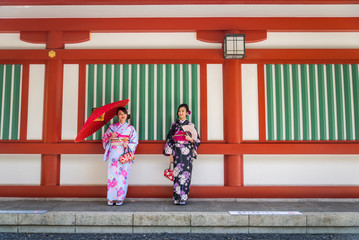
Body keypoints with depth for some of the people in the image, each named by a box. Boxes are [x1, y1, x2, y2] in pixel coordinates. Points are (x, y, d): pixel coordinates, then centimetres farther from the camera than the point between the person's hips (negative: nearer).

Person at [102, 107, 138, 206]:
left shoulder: (130, 128, 10)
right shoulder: (112, 127, 13)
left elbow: (135, 141, 7)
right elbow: (105, 139, 12)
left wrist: (127, 145, -11)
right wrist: (111, 137, -7)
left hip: (125, 154, -1)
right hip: (114, 154, 1)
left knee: (123, 175, -5)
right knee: (112, 173, -5)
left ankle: (120, 198, 3)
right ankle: (111, 198, 2)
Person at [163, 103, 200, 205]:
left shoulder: (191, 125, 7)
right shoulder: (174, 125, 9)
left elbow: (197, 140, 8)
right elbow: (169, 139, 8)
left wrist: (190, 139, -14)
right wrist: (170, 154, 1)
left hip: (187, 153, 0)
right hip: (177, 153, 0)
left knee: (186, 173, -4)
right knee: (178, 173, -6)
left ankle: (183, 198, 4)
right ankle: (177, 198, 0)